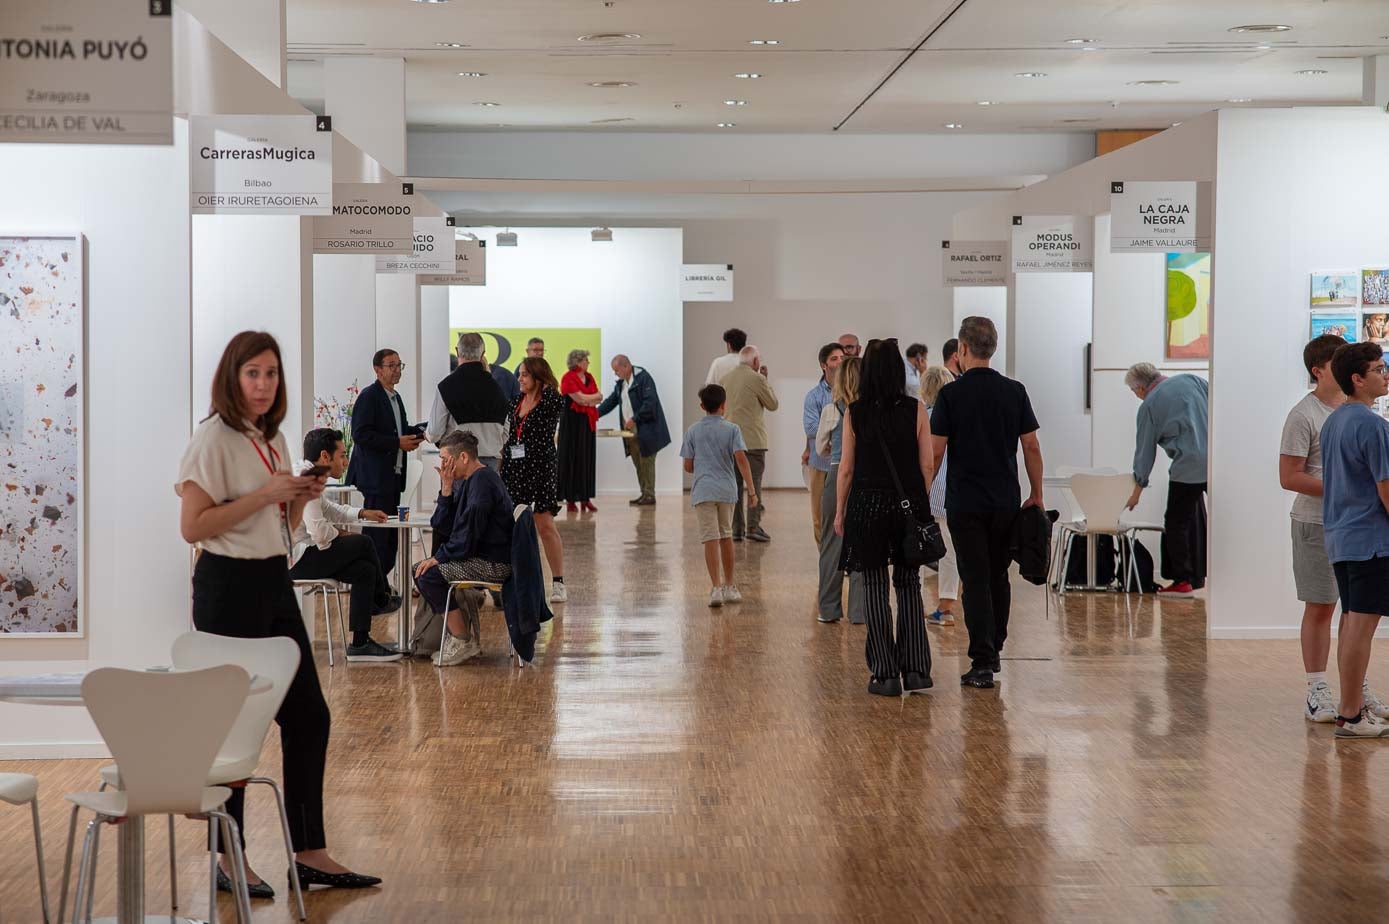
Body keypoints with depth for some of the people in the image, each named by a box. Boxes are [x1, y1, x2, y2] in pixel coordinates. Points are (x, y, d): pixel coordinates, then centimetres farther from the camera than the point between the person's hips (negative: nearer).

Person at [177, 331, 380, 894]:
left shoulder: (274, 440, 12)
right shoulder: (213, 439, -11)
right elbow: (192, 526, -19)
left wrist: (300, 499, 1)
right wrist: (264, 494, -21)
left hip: (275, 584, 8)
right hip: (228, 588, -8)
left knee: (308, 715, 8)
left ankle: (310, 853, 17)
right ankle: (230, 860, 12)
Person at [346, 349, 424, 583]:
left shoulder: (395, 397, 18)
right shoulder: (369, 396, -10)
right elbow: (360, 435, -19)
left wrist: (414, 433, 8)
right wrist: (397, 442, -19)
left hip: (393, 474, 9)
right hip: (376, 476, -9)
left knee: (391, 533, 10)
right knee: (377, 533, -9)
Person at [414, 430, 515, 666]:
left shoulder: (482, 481, -17)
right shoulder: (469, 481, 15)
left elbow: (468, 534, -22)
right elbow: (442, 525, 10)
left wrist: (439, 557, -13)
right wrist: (446, 489, -1)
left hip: (493, 564, -11)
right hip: (484, 559, 11)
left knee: (429, 574, -17)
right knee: (422, 570, 12)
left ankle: (463, 642, -9)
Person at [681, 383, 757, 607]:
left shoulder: (693, 432, 4)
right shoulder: (732, 429, 1)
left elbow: (688, 466, 6)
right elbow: (741, 459, -10)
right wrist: (751, 489, -9)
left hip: (703, 491, -1)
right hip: (727, 490, 1)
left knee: (710, 539, -5)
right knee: (726, 537, 16)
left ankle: (716, 588, -15)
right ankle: (729, 586, 26)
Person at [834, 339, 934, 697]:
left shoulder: (855, 413, -5)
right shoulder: (916, 410, -4)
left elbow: (847, 468, -1)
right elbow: (926, 465, -1)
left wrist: (840, 511, 9)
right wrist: (920, 504, 13)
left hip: (868, 503, -1)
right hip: (909, 505, 1)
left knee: (875, 588, 6)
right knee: (909, 585, 13)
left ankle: (886, 674, 5)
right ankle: (915, 670, 7)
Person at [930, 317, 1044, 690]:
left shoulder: (951, 394, -8)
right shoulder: (1014, 391, 2)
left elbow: (935, 452, -9)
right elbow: (1031, 447, 3)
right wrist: (1036, 495, 11)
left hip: (965, 503, -4)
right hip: (1006, 502, 4)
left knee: (976, 580, -4)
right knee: (999, 577, 16)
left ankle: (982, 662, -8)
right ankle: (995, 650, 24)